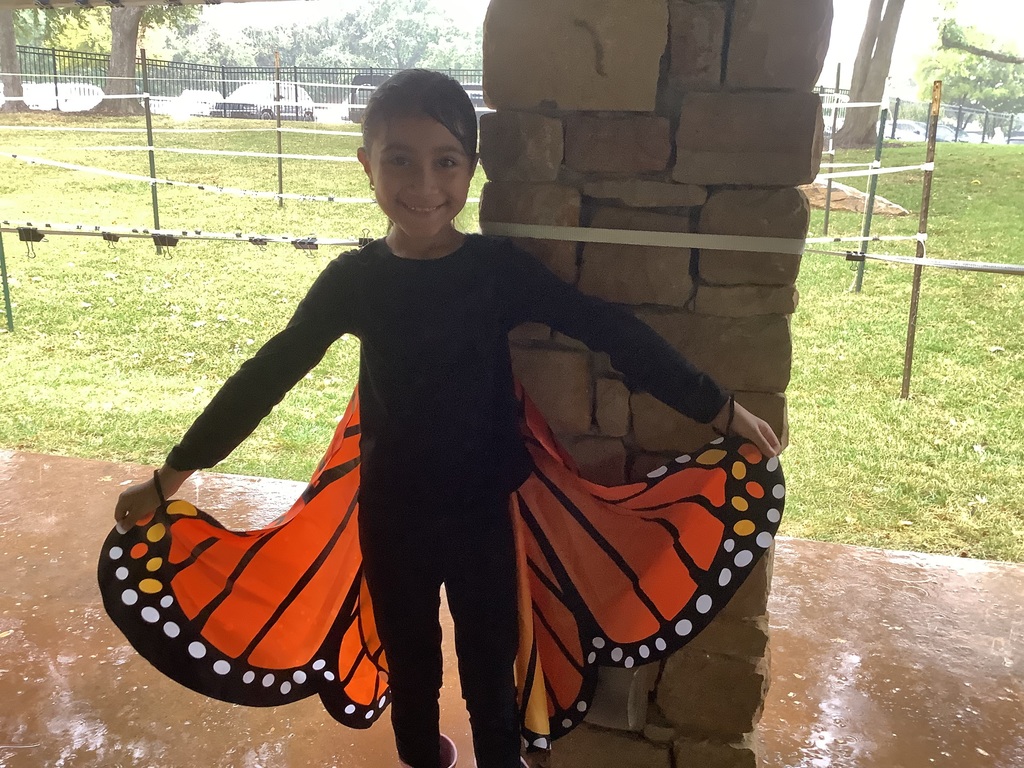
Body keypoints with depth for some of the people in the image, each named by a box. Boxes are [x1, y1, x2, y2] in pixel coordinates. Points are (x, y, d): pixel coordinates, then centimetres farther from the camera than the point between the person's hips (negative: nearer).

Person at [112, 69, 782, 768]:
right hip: (391, 512, 1)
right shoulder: (354, 280, -8)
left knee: (490, 659, 15)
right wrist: (171, 474, -2)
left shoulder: (500, 269, -12)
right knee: (410, 659, 21)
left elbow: (613, 334, -13)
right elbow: (267, 376, -4)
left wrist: (719, 408, -15)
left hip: (482, 509, -1)